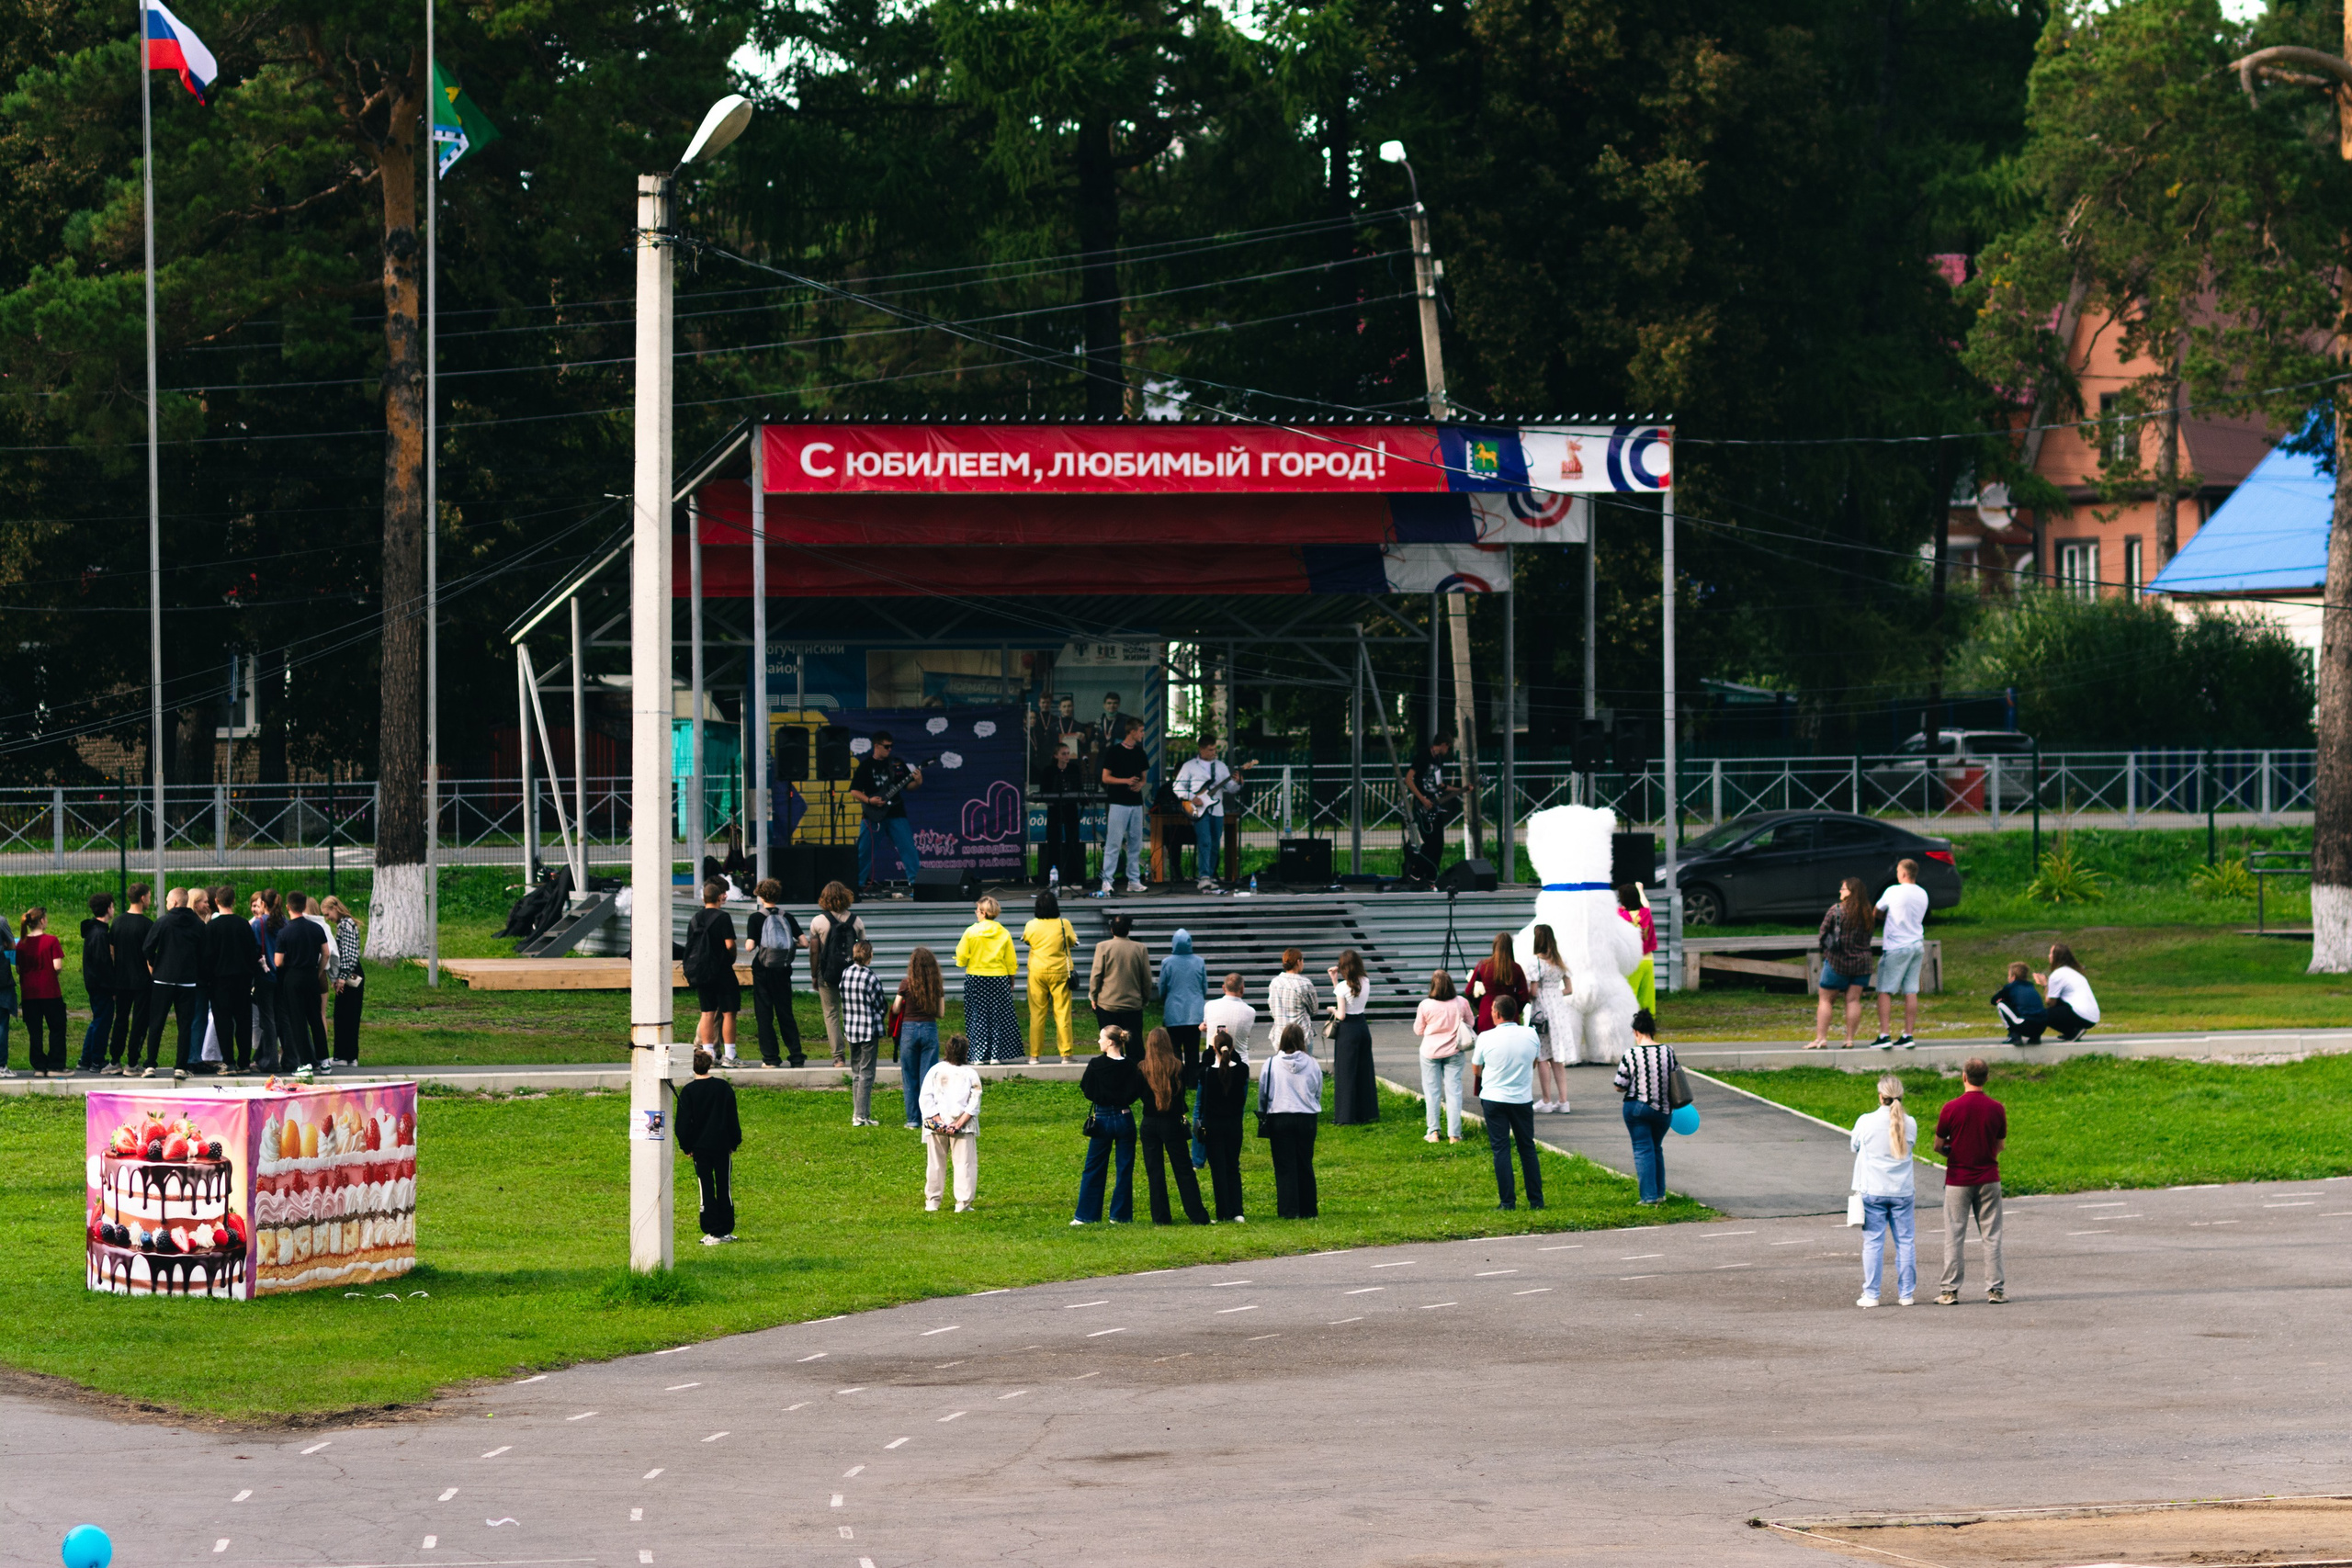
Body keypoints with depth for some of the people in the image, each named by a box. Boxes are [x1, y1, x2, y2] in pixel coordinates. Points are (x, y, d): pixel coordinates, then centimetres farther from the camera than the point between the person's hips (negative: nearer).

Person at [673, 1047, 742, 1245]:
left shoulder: (687, 1091, -8)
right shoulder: (724, 1087, -1)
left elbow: (683, 1123, -5)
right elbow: (732, 1119, 5)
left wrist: (686, 1147, 5)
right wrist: (735, 1141, 15)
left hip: (700, 1147, -2)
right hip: (722, 1146, 2)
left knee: (706, 1190, 1)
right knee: (725, 1189, 9)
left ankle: (712, 1233, -1)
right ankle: (726, 1230, 12)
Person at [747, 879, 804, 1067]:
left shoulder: (756, 918, -7)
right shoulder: (787, 918, 3)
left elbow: (750, 946, -15)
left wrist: (750, 943, 8)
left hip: (762, 969, -3)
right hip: (783, 971, 3)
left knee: (764, 1015, 4)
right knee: (786, 1014, 10)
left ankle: (771, 1057, 1)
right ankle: (796, 1056, 5)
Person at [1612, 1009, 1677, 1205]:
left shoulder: (1631, 1055, -13)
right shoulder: (1668, 1052, -3)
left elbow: (1620, 1087, -8)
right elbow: (1675, 1080, 6)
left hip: (1637, 1108, -4)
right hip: (1663, 1109, 4)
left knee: (1643, 1150, 2)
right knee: (1656, 1148, 20)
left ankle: (1649, 1196, -5)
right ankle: (1660, 1193, 23)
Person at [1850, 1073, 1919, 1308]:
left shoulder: (1866, 1121, -10)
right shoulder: (1910, 1124, -4)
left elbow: (1855, 1146, 5)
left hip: (1873, 1190, -2)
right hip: (1902, 1190, 2)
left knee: (1873, 1242, 2)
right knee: (1905, 1242, 8)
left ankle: (1871, 1295, 3)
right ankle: (1906, 1293, 10)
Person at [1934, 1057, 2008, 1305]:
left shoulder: (1951, 1108, -11)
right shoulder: (1997, 1109, -4)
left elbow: (1938, 1146, -2)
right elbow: (2000, 1145, 7)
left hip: (1958, 1180, -2)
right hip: (1988, 1179, 2)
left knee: (1954, 1236, 4)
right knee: (1991, 1236, 7)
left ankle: (1950, 1291, 4)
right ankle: (1995, 1289, 6)